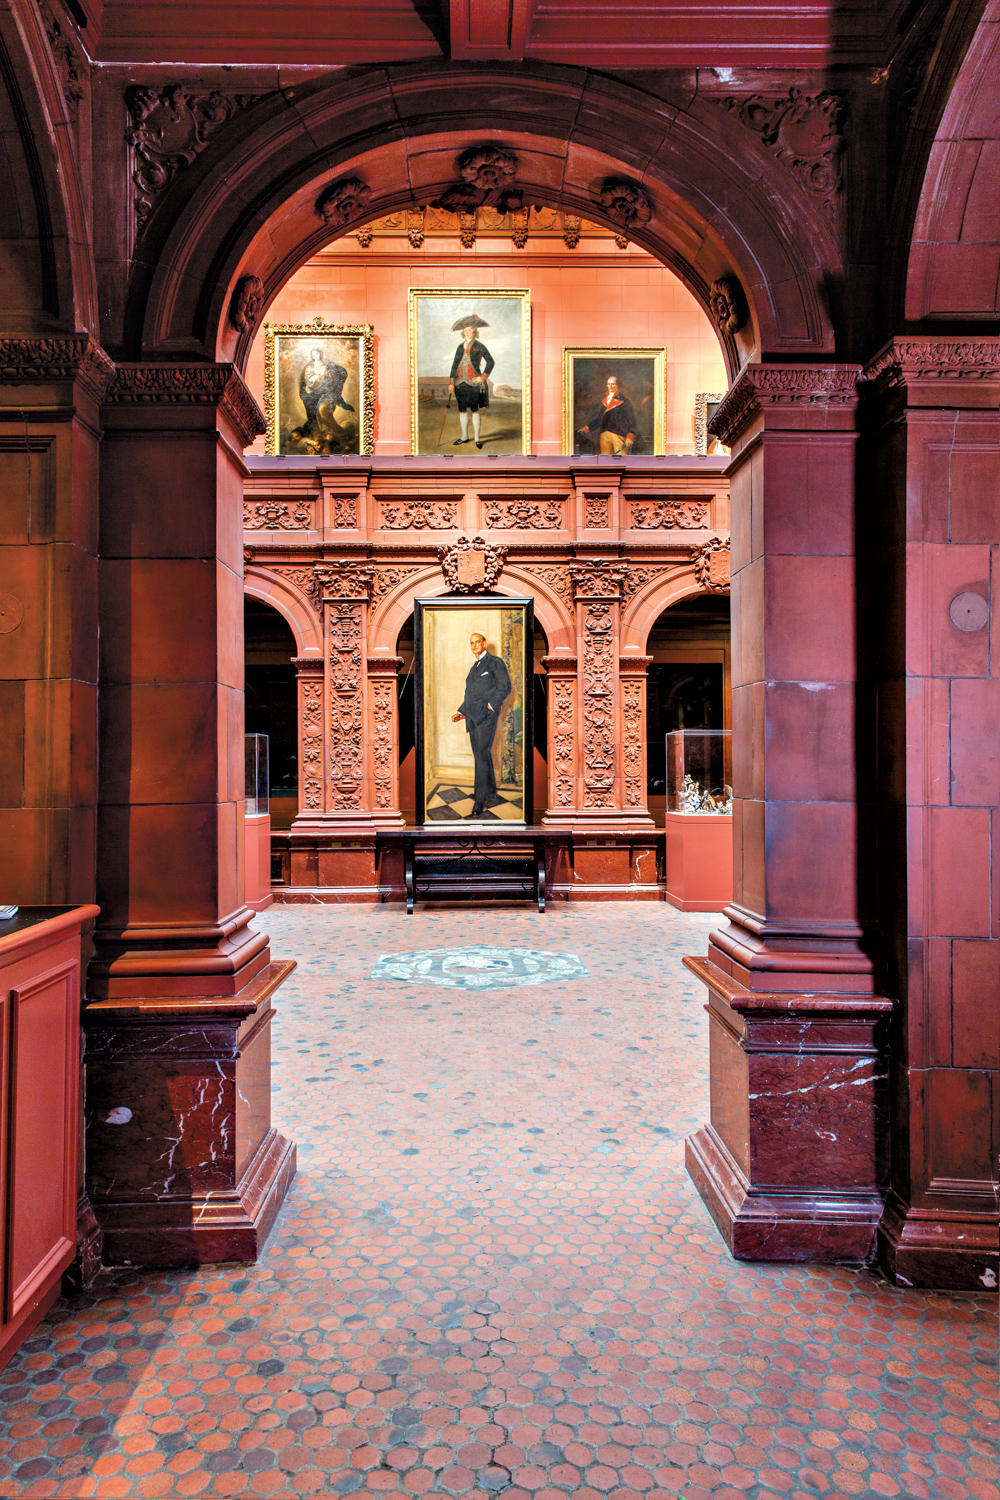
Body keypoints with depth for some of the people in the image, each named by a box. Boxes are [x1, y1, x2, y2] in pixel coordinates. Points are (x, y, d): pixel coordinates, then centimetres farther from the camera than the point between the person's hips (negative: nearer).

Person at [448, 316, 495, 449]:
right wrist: (451, 382, 6)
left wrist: (483, 377, -6)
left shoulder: (479, 347, -1)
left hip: (474, 383, -5)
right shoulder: (460, 347, 12)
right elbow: (455, 365, 12)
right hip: (460, 382, 5)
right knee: (462, 410, 8)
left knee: (475, 410, -4)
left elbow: (491, 362, -1)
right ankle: (464, 436, 19)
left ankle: (477, 438, 3)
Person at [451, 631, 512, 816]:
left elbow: (505, 688, -7)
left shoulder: (494, 662, 0)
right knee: (482, 756, 10)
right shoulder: (474, 667, 22)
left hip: (486, 715, -8)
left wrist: (490, 705, -15)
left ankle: (480, 801, -15)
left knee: (481, 755, -14)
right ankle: (491, 795, 18)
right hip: (472, 717, 8)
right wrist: (461, 712, 15)